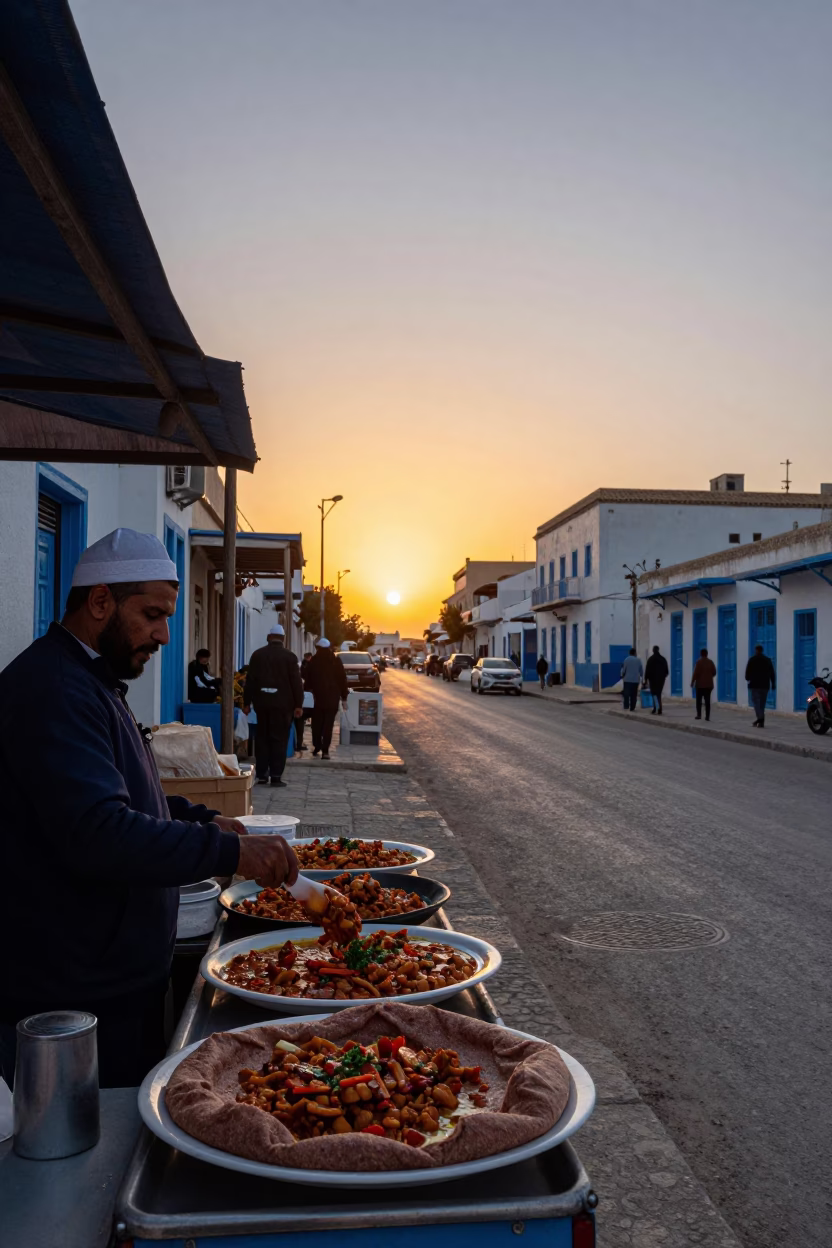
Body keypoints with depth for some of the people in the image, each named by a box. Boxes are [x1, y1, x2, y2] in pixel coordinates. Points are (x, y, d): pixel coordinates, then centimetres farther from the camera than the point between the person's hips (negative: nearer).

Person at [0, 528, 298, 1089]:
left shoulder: (91, 683, 14)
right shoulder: (51, 690, -21)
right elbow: (98, 835, -31)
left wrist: (203, 820, 12)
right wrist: (229, 852, -28)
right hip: (71, 996, -10)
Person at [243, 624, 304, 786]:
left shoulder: (257, 655, 4)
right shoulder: (290, 657, -4)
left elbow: (250, 680, 5)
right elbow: (296, 682, -6)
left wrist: (247, 702, 10)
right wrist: (298, 705, -2)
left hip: (262, 701, 3)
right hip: (282, 703, -3)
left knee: (262, 738, 11)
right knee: (279, 739, 1)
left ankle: (262, 774, 13)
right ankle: (276, 776, -2)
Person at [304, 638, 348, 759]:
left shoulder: (313, 661, 0)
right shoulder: (336, 661, 0)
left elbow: (308, 680, 4)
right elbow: (342, 680, 0)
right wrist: (344, 698, 5)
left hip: (317, 697, 0)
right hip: (332, 698, 0)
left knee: (317, 723, 12)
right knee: (328, 724, 0)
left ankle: (316, 748, 12)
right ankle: (325, 750, -6)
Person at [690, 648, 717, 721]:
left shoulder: (698, 662, -10)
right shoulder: (711, 662, 3)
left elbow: (695, 673, -13)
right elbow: (714, 672, 7)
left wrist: (692, 682, -6)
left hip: (700, 684, -3)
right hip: (709, 684, 3)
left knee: (699, 700, 7)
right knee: (707, 701, 3)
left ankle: (699, 715, 3)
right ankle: (707, 716, -1)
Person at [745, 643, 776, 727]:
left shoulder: (752, 659, -4)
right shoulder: (768, 660, 9)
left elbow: (748, 671, -3)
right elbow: (772, 673, 8)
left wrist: (748, 678, 16)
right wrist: (773, 683, 12)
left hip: (755, 684, -4)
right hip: (765, 685, 4)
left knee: (755, 701, -4)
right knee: (762, 703, 8)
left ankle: (760, 717, -24)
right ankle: (761, 721, 6)